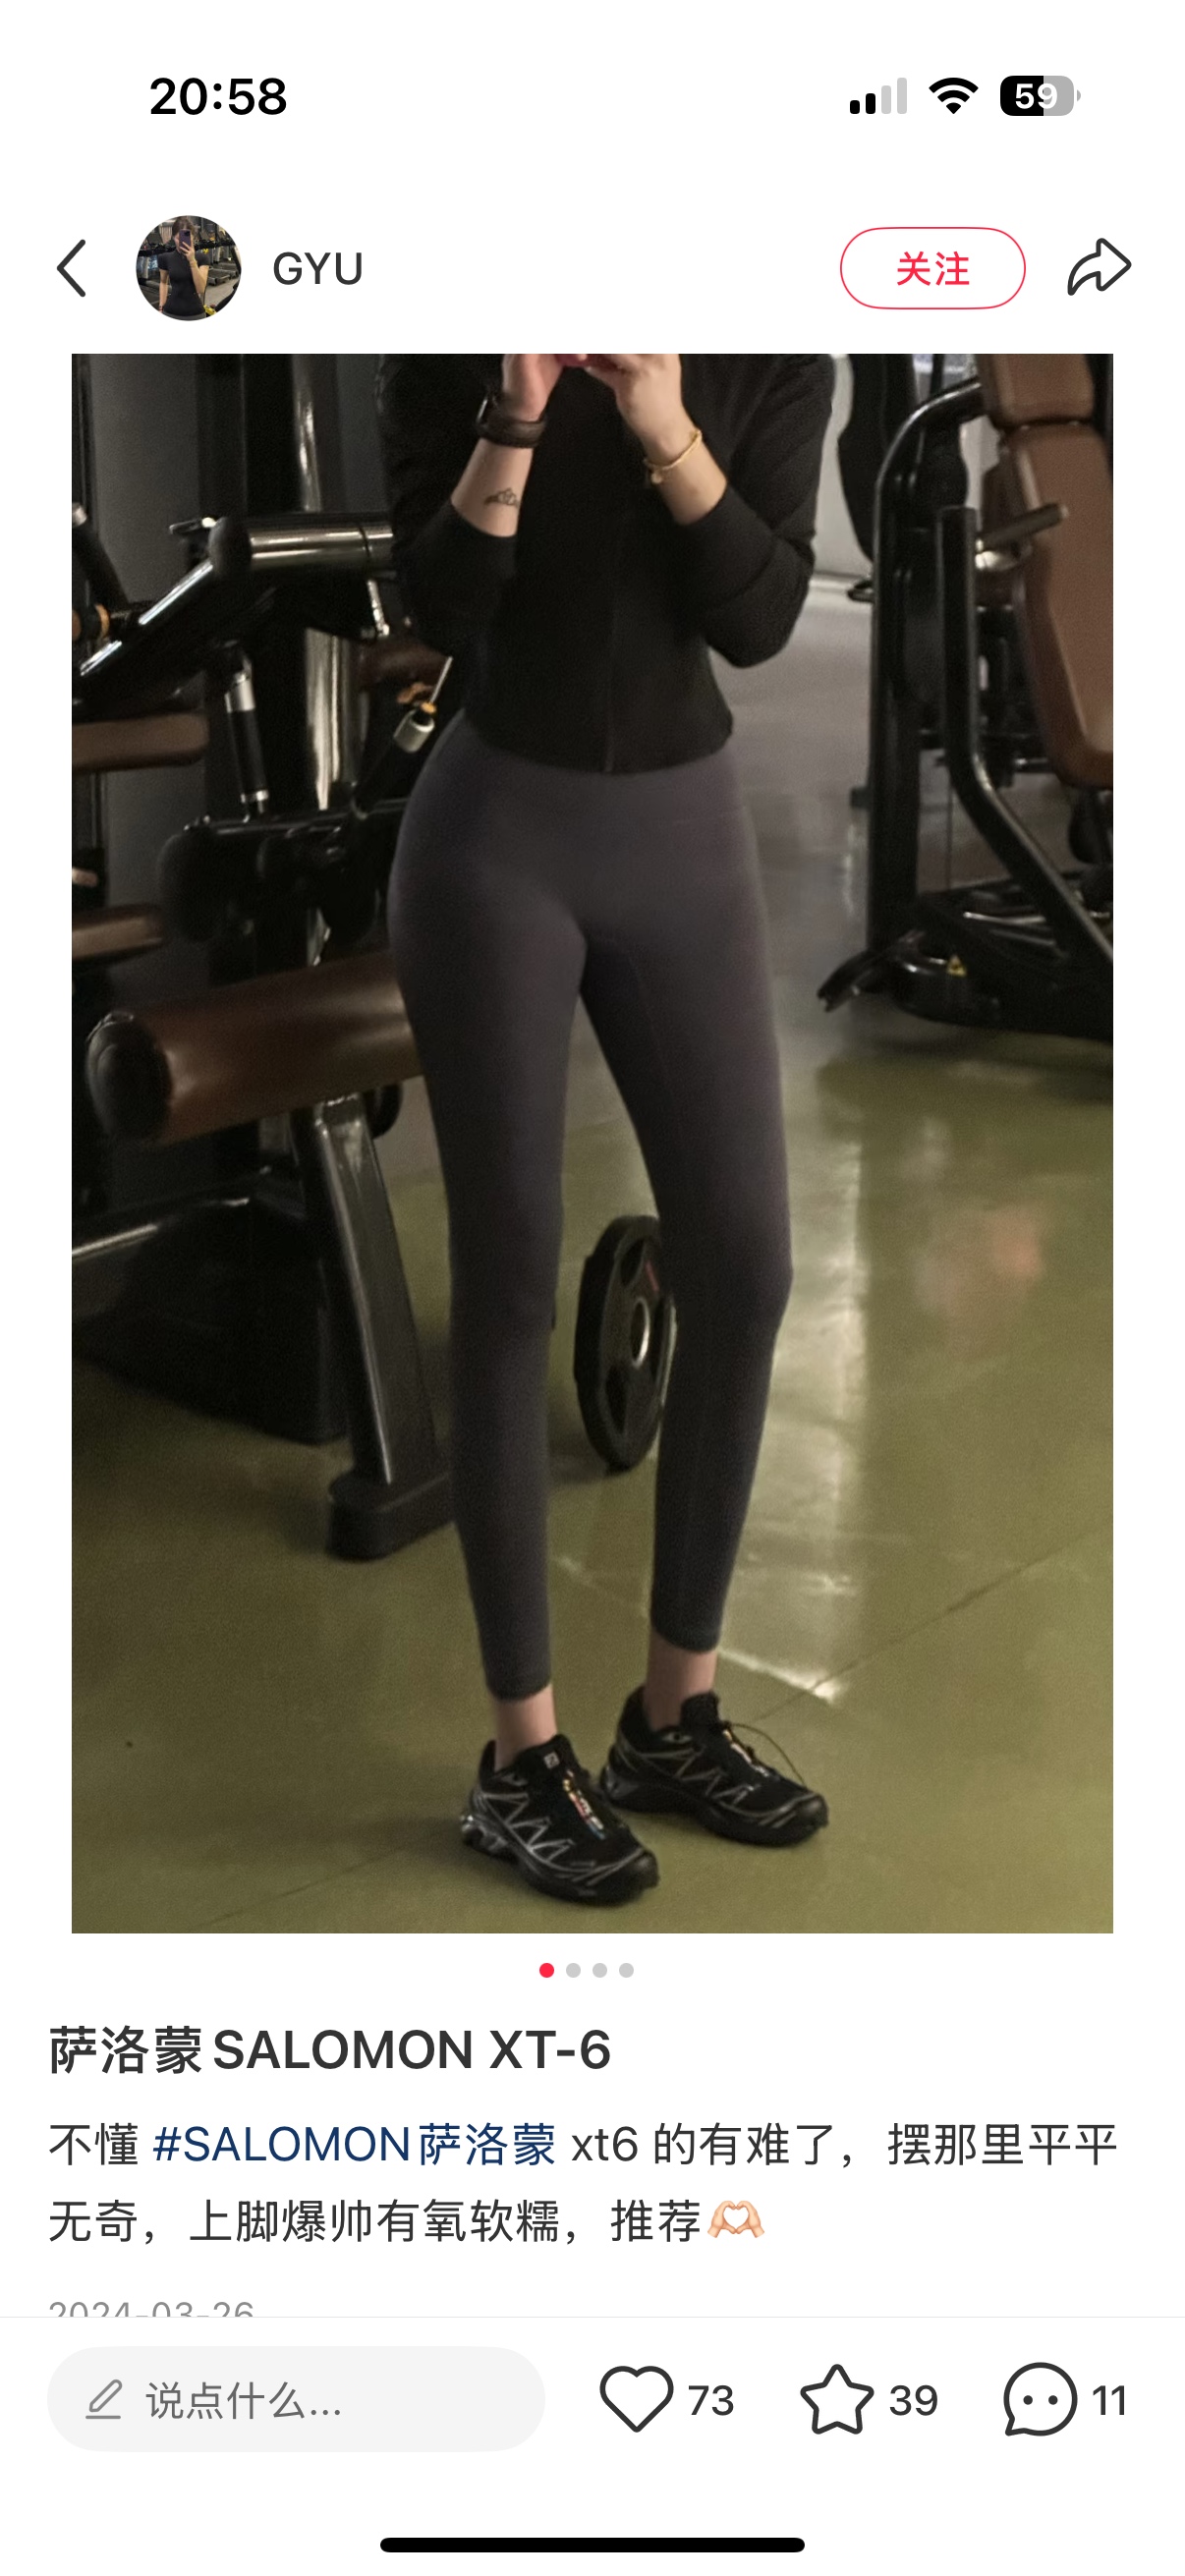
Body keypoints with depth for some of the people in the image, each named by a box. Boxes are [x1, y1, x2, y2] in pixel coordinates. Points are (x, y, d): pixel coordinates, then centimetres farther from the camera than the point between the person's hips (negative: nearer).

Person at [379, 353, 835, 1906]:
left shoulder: (772, 350, 1)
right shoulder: (452, 344, -4)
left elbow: (759, 619, -9)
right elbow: (440, 612, -12)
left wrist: (663, 427, -20)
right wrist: (513, 419, -22)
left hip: (684, 833, 3)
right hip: (496, 835, -3)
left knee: (743, 1272, 0)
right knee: (510, 1286, -1)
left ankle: (676, 1717, 18)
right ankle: (523, 1756, 11)